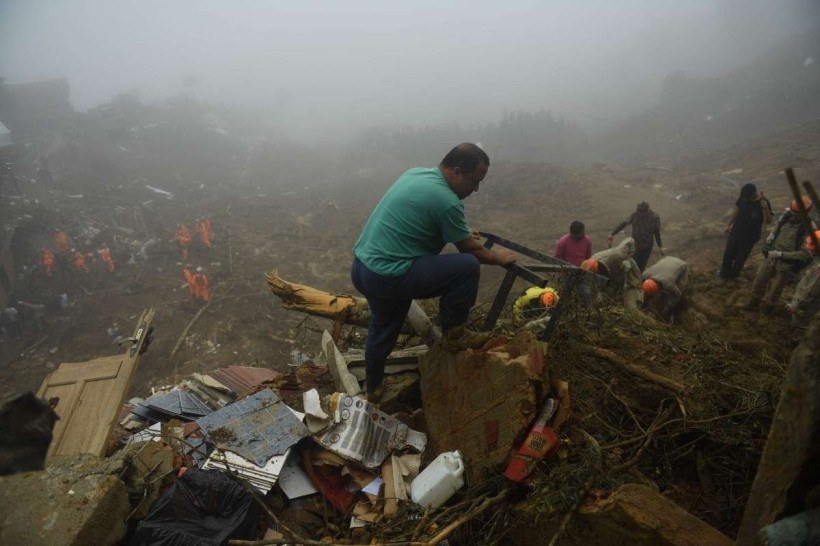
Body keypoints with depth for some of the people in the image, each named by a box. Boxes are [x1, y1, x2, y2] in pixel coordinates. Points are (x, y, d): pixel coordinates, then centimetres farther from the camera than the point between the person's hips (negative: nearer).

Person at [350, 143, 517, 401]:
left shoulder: (416, 173, 10)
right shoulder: (447, 201, -17)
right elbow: (471, 251, -3)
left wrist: (461, 232, 35)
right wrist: (499, 257, 16)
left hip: (360, 268, 10)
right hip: (387, 277, -10)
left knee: (383, 326, 30)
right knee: (468, 266, -8)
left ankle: (374, 387, 47)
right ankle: (452, 332, 11)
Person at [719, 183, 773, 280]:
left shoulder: (764, 202, -22)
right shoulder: (743, 198, -13)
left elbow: (768, 222, -25)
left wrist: (765, 208, -40)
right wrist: (729, 225, 12)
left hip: (750, 236, -3)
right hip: (736, 232, 3)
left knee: (741, 257, 13)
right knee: (728, 254, 14)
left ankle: (733, 274, 37)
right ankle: (725, 271, 39)